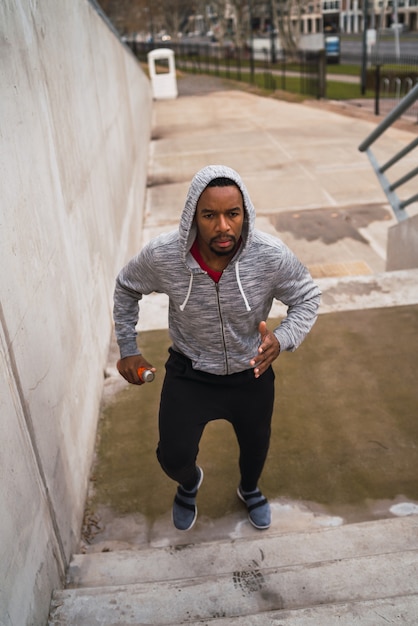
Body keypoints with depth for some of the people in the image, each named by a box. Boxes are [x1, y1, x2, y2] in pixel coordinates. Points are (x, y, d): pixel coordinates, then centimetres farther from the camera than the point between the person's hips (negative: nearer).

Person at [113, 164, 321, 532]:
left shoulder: (272, 255, -28)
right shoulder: (161, 256, -26)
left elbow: (307, 298, -11)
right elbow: (126, 289, -4)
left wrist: (282, 339, -30)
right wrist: (128, 350, -1)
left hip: (252, 373, 1)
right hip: (189, 374, -1)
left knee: (256, 445, 23)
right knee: (173, 456, 4)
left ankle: (250, 490, 62)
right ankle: (190, 482, 46)